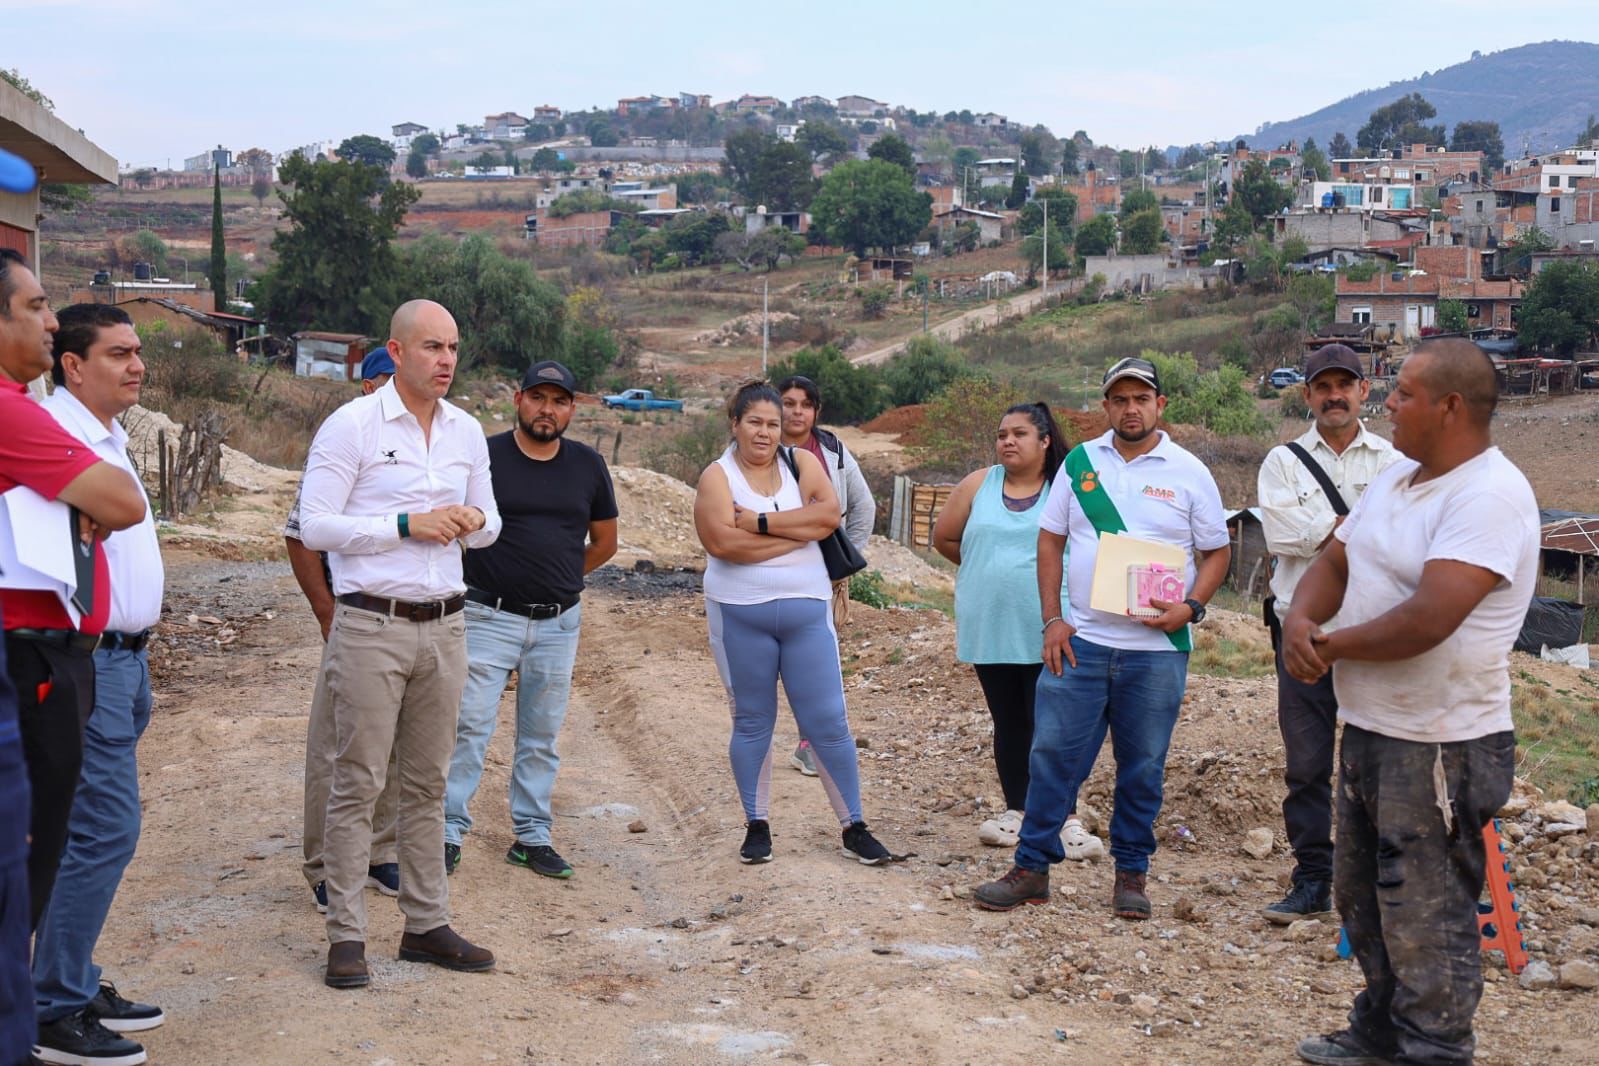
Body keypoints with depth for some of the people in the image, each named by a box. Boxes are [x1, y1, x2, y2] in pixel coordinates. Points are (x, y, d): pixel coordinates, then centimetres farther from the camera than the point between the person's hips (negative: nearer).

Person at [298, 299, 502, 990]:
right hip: (371, 627, -6)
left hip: (444, 625, 6)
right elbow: (315, 527, -11)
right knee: (358, 784, -3)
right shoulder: (351, 426, -6)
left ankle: (427, 924, 19)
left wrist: (472, 520, -4)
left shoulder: (467, 431, 11)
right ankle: (346, 935, 4)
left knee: (427, 783, 11)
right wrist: (408, 524, -17)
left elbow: (490, 525, 20)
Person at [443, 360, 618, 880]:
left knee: (542, 735, 11)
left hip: (558, 622, 4)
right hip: (489, 616, -4)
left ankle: (532, 836, 20)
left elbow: (605, 541, 17)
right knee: (469, 727, -4)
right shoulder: (483, 456, -7)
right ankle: (450, 831, 6)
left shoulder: (587, 465, 5)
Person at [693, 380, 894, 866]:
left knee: (828, 722, 2)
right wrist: (800, 530, -15)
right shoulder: (718, 475, -4)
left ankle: (853, 826, 12)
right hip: (740, 616, -1)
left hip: (806, 611, 2)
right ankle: (756, 825, 21)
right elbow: (723, 541, -19)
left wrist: (761, 522, -17)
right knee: (752, 722, 9)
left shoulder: (801, 462, 4)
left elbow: (829, 513, -12)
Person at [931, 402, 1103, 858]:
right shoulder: (978, 485, 6)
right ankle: (1015, 812, 22)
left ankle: (1067, 819, 1)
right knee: (1008, 724, 12)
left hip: (1046, 631, -3)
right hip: (989, 628, 4)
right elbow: (944, 537, 14)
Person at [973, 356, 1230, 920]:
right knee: (1053, 755, 1)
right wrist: (1052, 620, 0)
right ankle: (1031, 868, 10)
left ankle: (1131, 874, 20)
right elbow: (1050, 539, 9)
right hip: (1080, 641, 1)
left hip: (1156, 648, -1)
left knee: (1142, 768, 7)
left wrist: (1190, 607, -11)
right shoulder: (1080, 461, 7)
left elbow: (1216, 552, 6)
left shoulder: (1188, 472, 2)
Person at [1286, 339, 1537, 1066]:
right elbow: (1334, 563, 14)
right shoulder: (1396, 479, 10)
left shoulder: (1489, 496, -21)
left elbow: (1425, 621, -29)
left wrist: (1330, 645, -14)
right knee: (1363, 897, 22)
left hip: (1438, 747, -10)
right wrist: (1300, 620, -8)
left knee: (1425, 922, -1)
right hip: (1368, 730, 10)